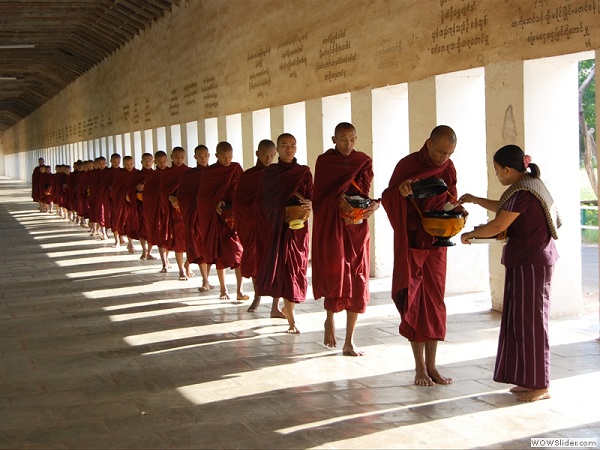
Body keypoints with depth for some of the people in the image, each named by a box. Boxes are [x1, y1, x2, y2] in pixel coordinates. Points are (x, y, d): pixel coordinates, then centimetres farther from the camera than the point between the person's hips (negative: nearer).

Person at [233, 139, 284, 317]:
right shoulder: (248, 175, 2)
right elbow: (239, 202, -2)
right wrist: (254, 212, -17)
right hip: (253, 224, 1)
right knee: (255, 260, 11)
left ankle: (275, 307, -7)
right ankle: (257, 297, 35)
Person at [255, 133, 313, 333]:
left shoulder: (304, 172, 7)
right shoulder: (270, 172, 3)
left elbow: (311, 197, 1)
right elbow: (263, 201, -3)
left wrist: (310, 205, -23)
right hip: (277, 228, -2)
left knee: (296, 269, 3)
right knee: (284, 268, -4)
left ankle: (287, 307, 24)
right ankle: (291, 319, 2)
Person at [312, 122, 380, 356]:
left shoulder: (364, 162, 8)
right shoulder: (325, 161, 2)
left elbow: (365, 193, 6)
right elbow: (320, 194, -5)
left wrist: (373, 205, -16)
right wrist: (338, 200, -23)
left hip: (357, 227, 2)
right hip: (331, 225, -2)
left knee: (357, 282, -1)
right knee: (335, 273, -12)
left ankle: (349, 342, 5)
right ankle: (330, 319, 19)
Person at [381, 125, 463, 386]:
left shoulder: (448, 168, 2)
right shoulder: (407, 165, -11)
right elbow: (388, 199, -9)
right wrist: (400, 191, -31)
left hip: (436, 242, 4)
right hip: (410, 242, -4)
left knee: (434, 302, 4)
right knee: (414, 302, -1)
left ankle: (431, 365, 12)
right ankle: (420, 368, 7)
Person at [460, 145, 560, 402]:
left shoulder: (522, 192, -20)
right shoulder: (530, 184, 13)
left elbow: (497, 226, -19)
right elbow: (504, 208, 29)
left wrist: (470, 235, -4)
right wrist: (475, 200, 29)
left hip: (530, 264, -10)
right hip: (528, 261, 10)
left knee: (530, 321, -4)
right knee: (523, 320, 13)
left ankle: (539, 386, 3)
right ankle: (530, 380, 20)